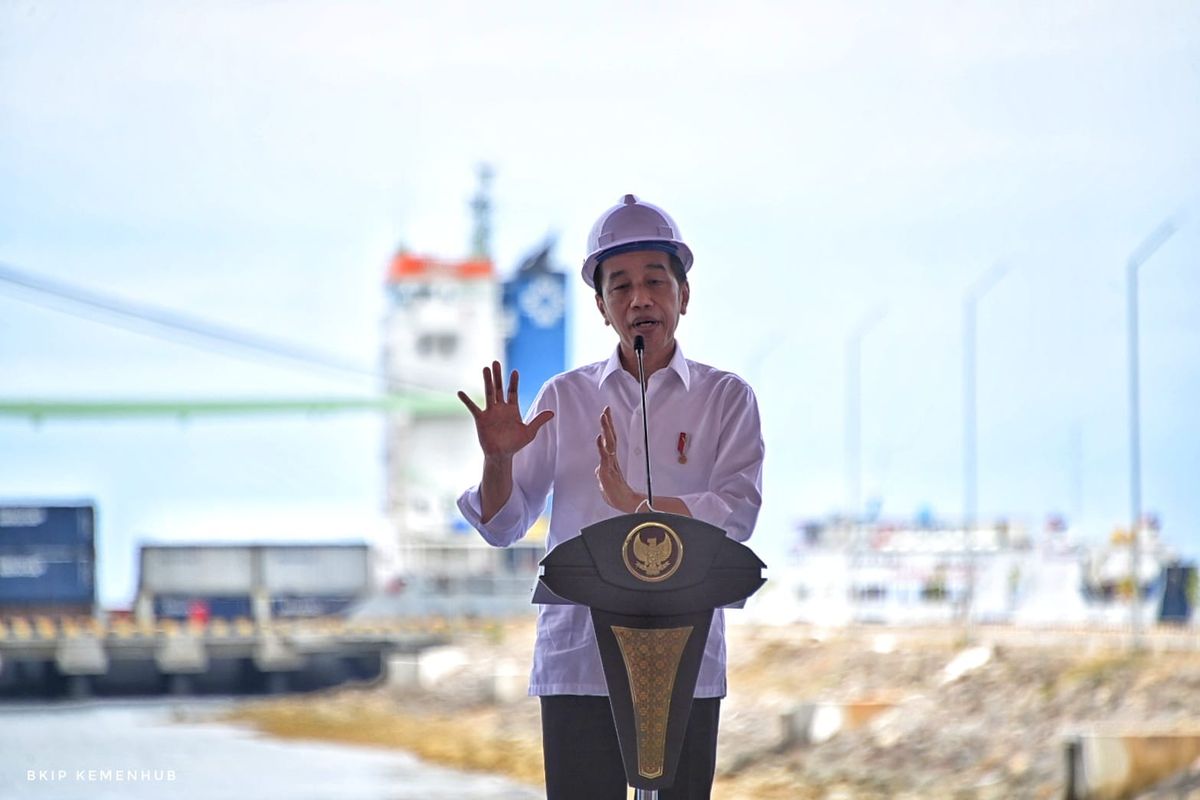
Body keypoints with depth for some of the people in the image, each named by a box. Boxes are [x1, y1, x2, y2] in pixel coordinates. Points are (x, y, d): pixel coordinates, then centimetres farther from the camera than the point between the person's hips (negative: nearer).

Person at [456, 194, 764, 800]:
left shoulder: (725, 397, 8)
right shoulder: (564, 398, 12)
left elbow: (738, 511, -6)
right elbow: (502, 528, 10)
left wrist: (634, 502, -18)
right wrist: (498, 459, -10)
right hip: (575, 658, 1)